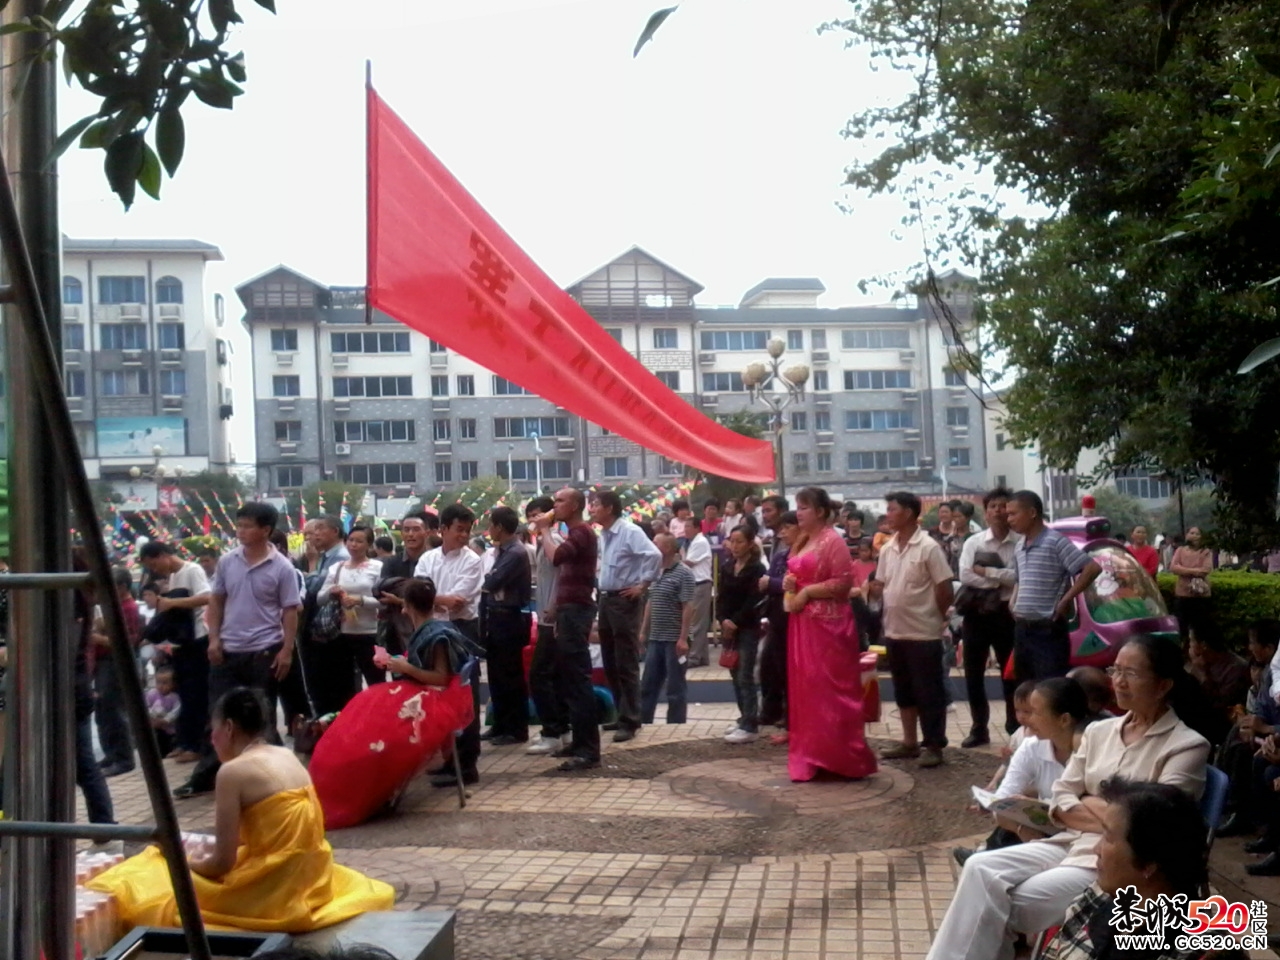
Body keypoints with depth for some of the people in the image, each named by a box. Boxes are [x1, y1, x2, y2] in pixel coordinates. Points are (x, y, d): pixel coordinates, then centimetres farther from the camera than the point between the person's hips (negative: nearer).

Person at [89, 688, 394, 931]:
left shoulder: (233, 771, -13)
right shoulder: (287, 757, 7)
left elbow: (223, 862, -11)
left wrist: (191, 863, 10)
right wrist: (211, 851, 19)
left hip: (273, 893, -8)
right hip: (312, 881, 8)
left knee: (148, 891, 8)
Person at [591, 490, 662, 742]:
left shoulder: (630, 531, -15)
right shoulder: (603, 534, 11)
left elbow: (654, 555, -27)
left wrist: (643, 584, -20)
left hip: (625, 600, -9)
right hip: (606, 599, 9)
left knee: (626, 665, -3)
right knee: (610, 663, 14)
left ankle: (629, 722, 4)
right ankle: (622, 713, 26)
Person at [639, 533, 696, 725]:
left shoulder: (683, 574, -12)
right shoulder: (656, 572, 11)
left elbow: (688, 607, -15)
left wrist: (683, 638, -19)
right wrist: (643, 632, 15)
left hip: (674, 640, -7)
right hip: (655, 639, 7)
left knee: (675, 687, 3)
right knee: (647, 685, 11)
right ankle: (642, 723, 20)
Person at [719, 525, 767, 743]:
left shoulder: (757, 569, -7)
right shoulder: (726, 568, 11)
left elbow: (753, 601, -14)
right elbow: (721, 598, 7)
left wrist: (736, 622, -18)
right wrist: (723, 620, -8)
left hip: (748, 629, -6)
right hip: (728, 627, 6)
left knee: (745, 677, -7)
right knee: (736, 676, 11)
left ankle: (750, 726, -5)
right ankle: (745, 718, 20)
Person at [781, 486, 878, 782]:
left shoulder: (833, 541, -11)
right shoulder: (802, 541, 15)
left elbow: (843, 583, -17)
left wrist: (807, 592, -17)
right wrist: (789, 583, 4)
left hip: (828, 623, -9)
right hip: (802, 623, 9)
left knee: (830, 689, -4)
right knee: (806, 688, 10)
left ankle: (840, 758, 4)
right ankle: (812, 757, 17)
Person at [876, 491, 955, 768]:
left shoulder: (928, 547, -13)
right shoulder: (888, 549, 8)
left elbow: (945, 588, -11)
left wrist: (938, 617, -1)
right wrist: (887, 617, 10)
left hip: (923, 633, -7)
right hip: (895, 632, 7)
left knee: (929, 692, 1)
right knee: (903, 691, 15)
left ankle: (934, 745, 10)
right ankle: (910, 741, 26)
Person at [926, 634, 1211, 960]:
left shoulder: (1187, 746, -5)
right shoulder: (1098, 731, 13)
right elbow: (1060, 801, 8)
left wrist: (1087, 804, -3)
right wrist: (1110, 816, -8)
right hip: (1072, 842, 6)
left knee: (1019, 900, -24)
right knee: (981, 869, -18)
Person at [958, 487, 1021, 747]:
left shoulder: (1020, 543, -5)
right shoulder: (973, 542, 1)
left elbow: (1019, 577, -16)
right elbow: (965, 575, -11)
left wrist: (986, 571, -14)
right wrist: (1001, 579, -15)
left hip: (1005, 614, -2)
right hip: (976, 614, 2)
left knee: (1010, 673, 10)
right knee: (973, 674, 8)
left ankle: (1015, 728, 24)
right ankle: (979, 728, 22)